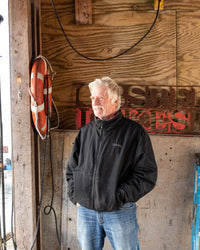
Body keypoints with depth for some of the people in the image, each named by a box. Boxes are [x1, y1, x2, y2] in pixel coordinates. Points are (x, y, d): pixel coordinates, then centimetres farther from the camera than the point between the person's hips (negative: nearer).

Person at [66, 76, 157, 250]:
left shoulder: (134, 132, -5)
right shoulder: (85, 131, 9)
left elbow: (147, 175, -10)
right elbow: (72, 169, 18)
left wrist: (119, 197, -15)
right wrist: (74, 195, 4)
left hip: (120, 212, -4)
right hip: (85, 211, 4)